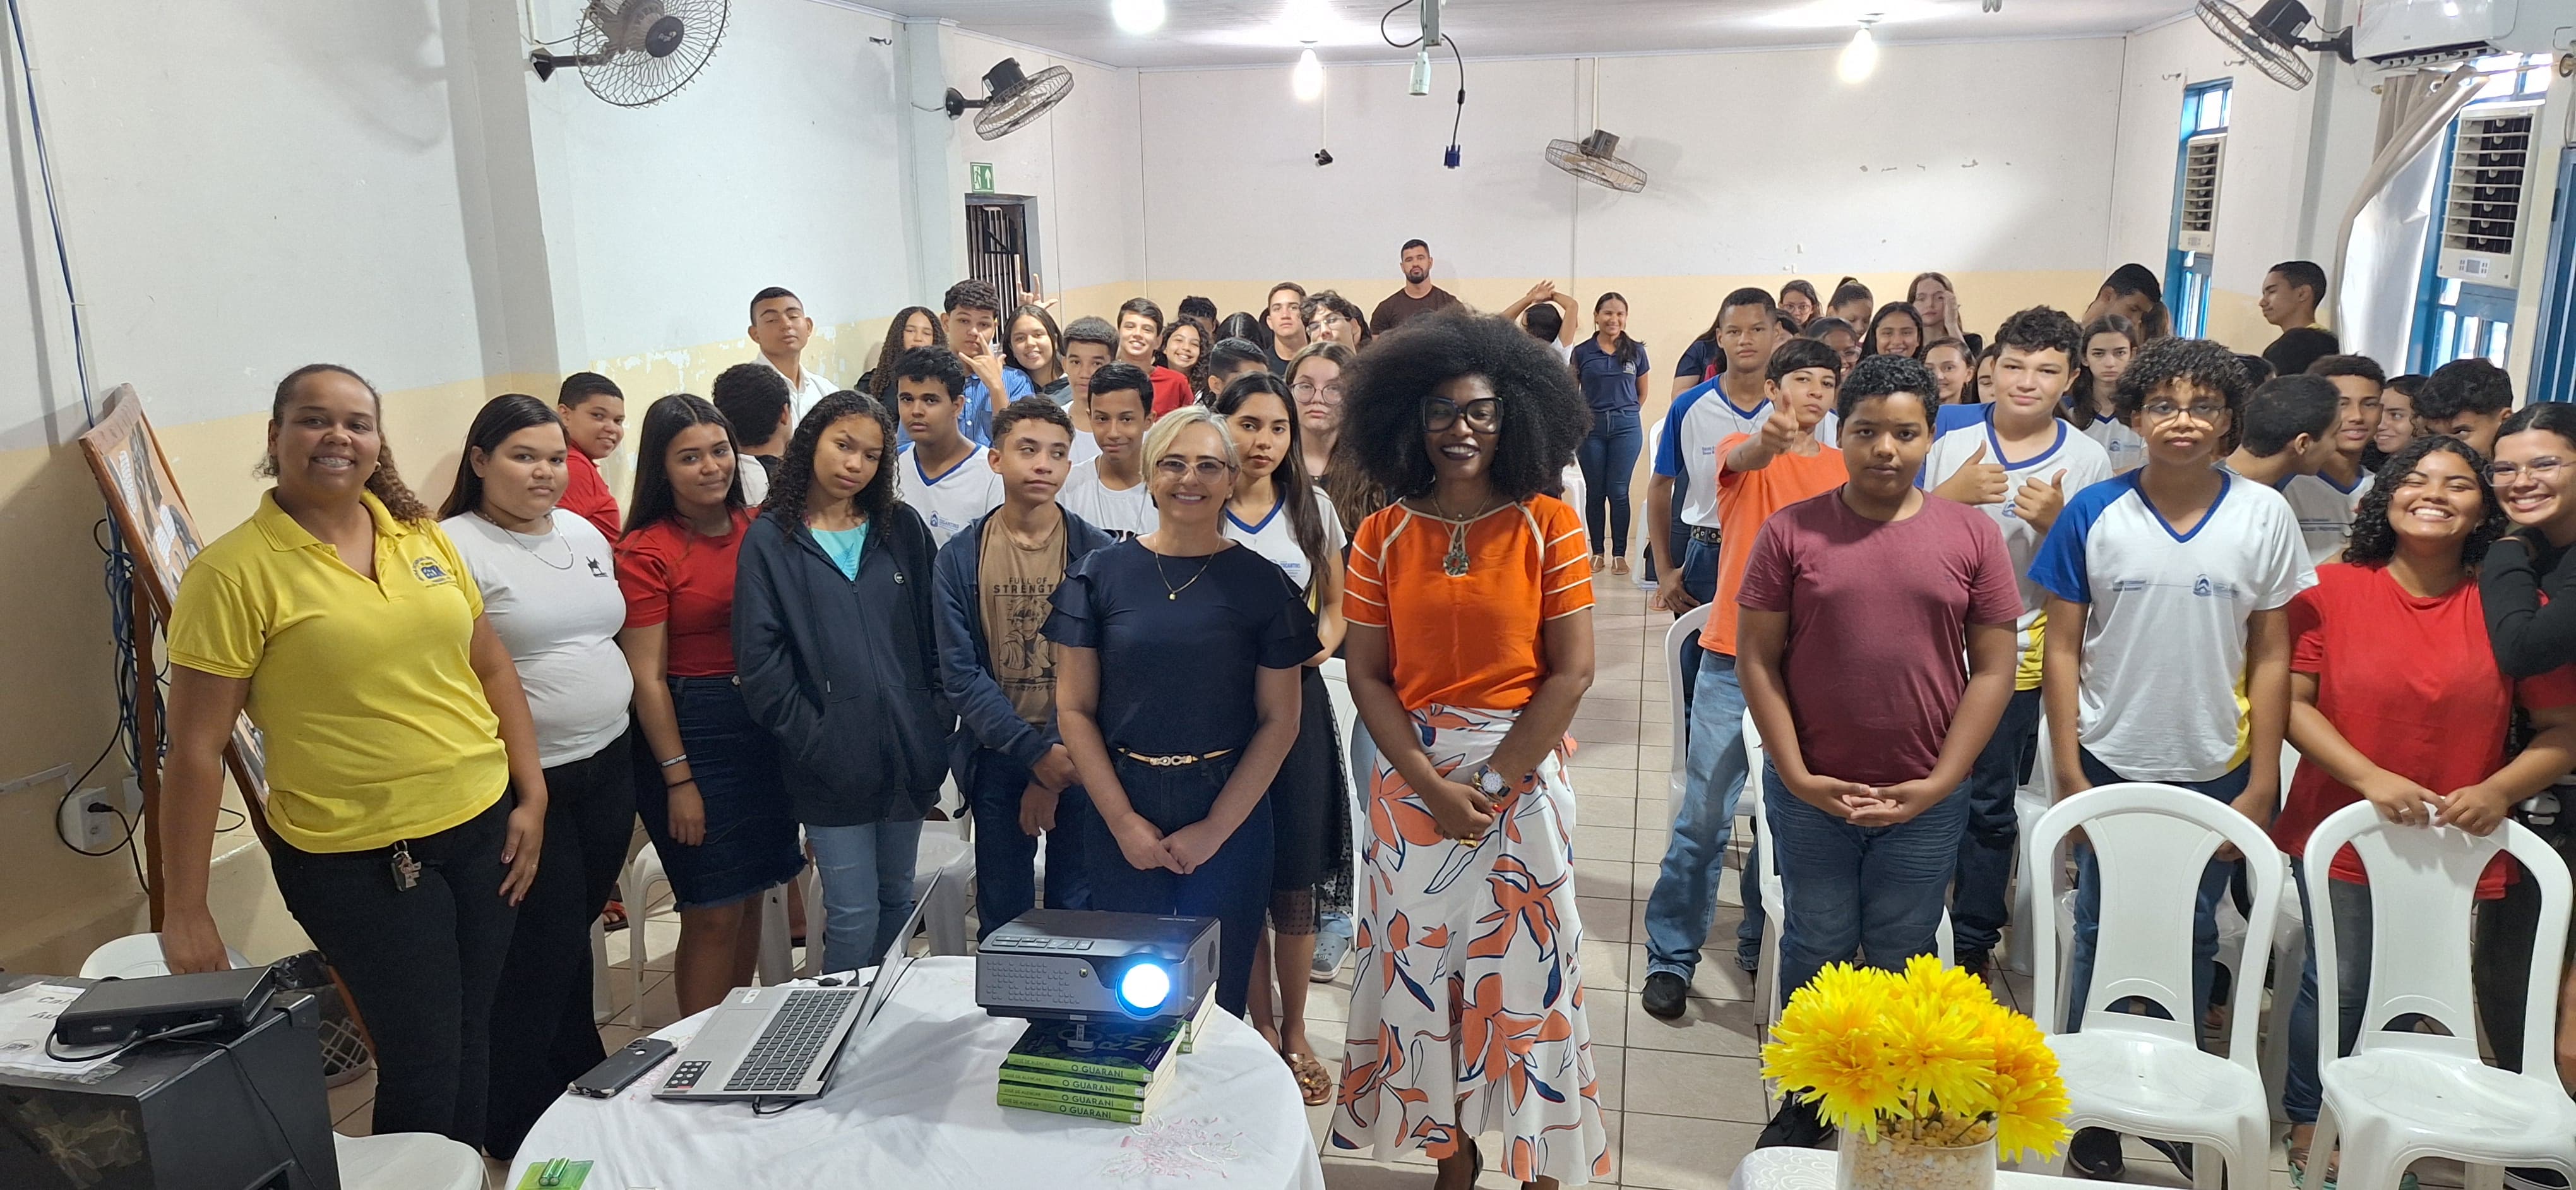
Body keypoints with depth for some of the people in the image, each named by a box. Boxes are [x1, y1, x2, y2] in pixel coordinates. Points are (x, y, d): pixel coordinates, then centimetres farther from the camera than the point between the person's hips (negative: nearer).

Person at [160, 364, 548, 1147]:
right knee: (423, 1071, 3)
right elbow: (197, 747, -10)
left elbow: (491, 666, 11)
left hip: (485, 826, 5)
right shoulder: (234, 573, -11)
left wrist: (531, 793, 6)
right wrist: (184, 912, -8)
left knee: (474, 1045, 15)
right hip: (360, 862, -5)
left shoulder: (421, 536, 4)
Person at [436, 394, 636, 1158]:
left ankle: (583, 1079, 37)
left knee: (578, 929, 19)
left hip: (609, 765, 6)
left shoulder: (584, 533, 10)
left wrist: (642, 751, 17)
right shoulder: (454, 548, -13)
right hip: (524, 783, -6)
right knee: (540, 950, 4)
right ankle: (520, 1128, 22)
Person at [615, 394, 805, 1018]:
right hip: (693, 728, -6)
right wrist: (679, 779, -14)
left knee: (750, 896, 14)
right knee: (714, 912, 0)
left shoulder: (756, 528, 6)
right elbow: (647, 677, -12)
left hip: (768, 724, 6)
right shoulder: (646, 552, -11)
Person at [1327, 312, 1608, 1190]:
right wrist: (1432, 786, -12)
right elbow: (1366, 674, -1)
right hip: (1411, 776, 2)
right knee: (1425, 959, 9)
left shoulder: (1549, 526, -4)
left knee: (1524, 963, 7)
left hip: (1524, 772, -2)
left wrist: (1493, 783, -13)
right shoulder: (1384, 536, 1)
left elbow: (1572, 672, -8)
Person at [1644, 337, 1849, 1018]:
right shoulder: (1745, 454, -2)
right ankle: (1671, 957, 8)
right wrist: (1769, 441, -51)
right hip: (1733, 661, -3)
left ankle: (1763, 945, 26)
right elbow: (1741, 459, -27)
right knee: (1705, 816, -3)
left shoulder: (1844, 471, 9)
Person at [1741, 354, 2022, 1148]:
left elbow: (1993, 669, -1)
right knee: (1817, 949, 14)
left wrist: (1940, 783, -8)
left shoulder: (1970, 535, -2)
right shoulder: (1792, 531, -5)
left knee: (1901, 961, 14)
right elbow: (1757, 657, -4)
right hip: (1811, 792, 0)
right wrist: (1796, 775, -9)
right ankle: (1805, 1099, 30)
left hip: (1927, 799, 1)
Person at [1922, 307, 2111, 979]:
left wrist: (2053, 522, -17)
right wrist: (1954, 493, -15)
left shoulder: (2087, 461, -2)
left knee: (1992, 808, 9)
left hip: (2017, 653, -1)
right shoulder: (1952, 444, 1)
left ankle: (1974, 945, 23)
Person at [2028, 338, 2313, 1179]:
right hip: (2110, 766, -1)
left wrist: (2261, 783, -2)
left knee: (2193, 941, 14)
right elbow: (2062, 648, -3)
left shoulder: (2264, 516, -3)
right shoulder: (2093, 513, -6)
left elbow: (2272, 655, 0)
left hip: (2214, 773, 1)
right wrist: (2068, 773, -6)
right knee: (2101, 940, 9)